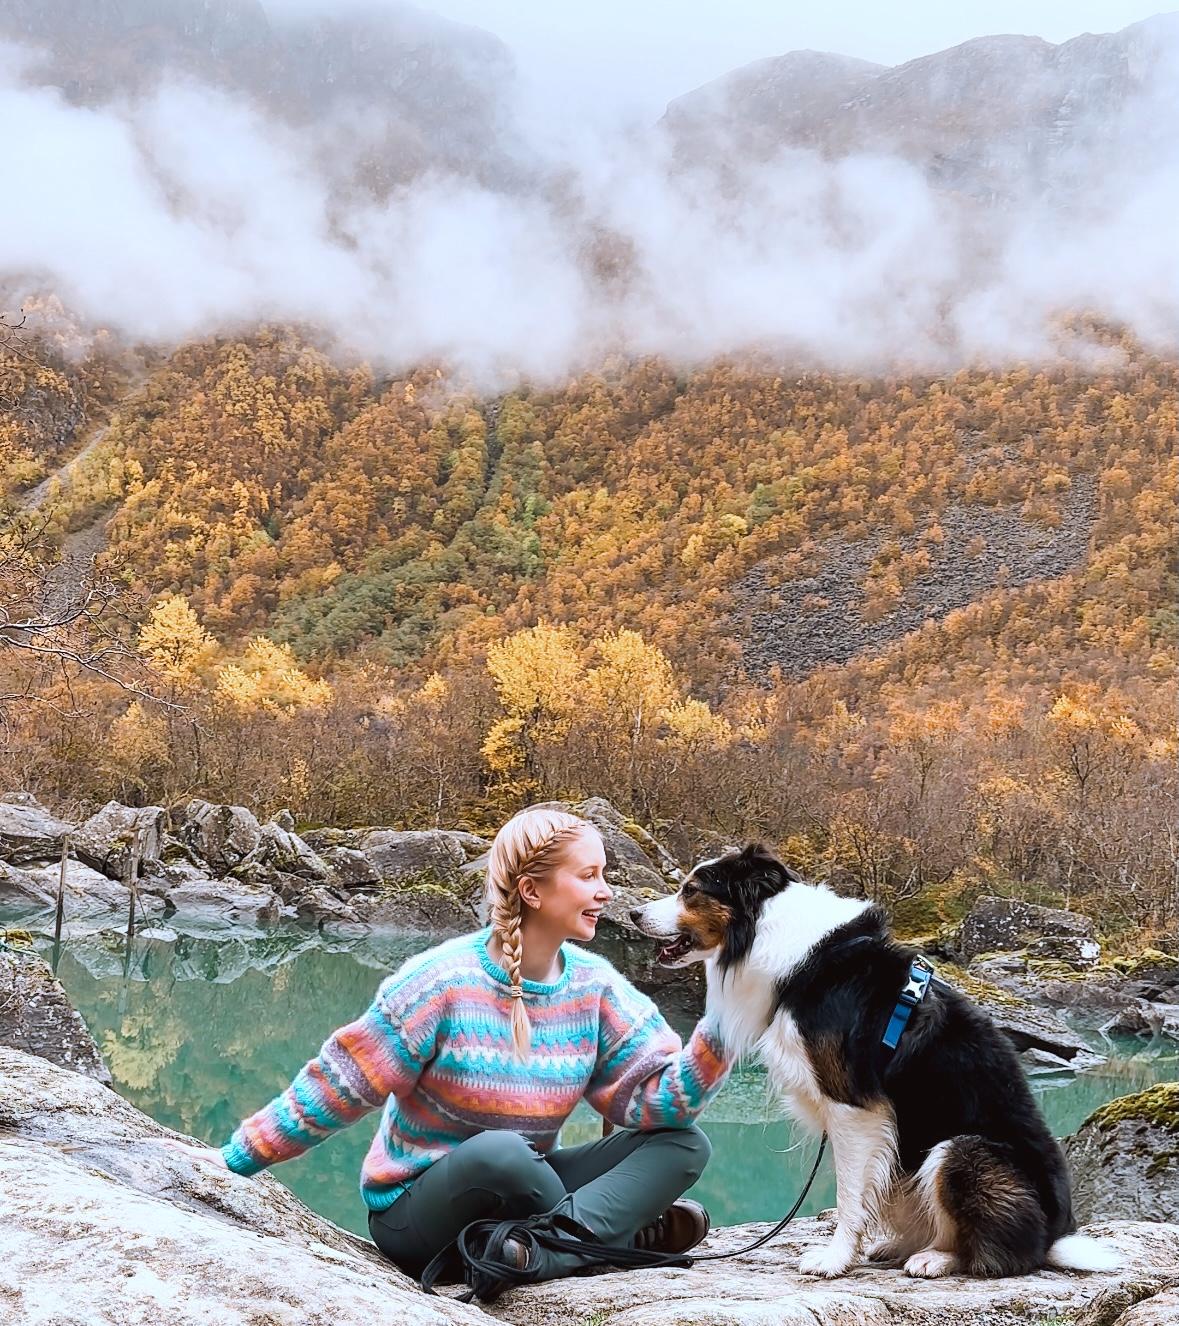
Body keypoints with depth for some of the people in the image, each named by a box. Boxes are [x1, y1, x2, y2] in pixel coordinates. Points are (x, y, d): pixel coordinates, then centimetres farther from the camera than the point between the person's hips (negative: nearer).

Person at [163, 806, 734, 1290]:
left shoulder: (593, 987, -3)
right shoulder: (444, 984, -18)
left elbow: (659, 1101, -11)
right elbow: (337, 1086, -12)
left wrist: (723, 1028, -26)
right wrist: (235, 1159, -11)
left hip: (519, 1192, 5)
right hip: (416, 1212, -5)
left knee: (682, 1144, -15)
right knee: (499, 1152, -40)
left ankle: (548, 1249, -30)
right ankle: (625, 1236, -19)